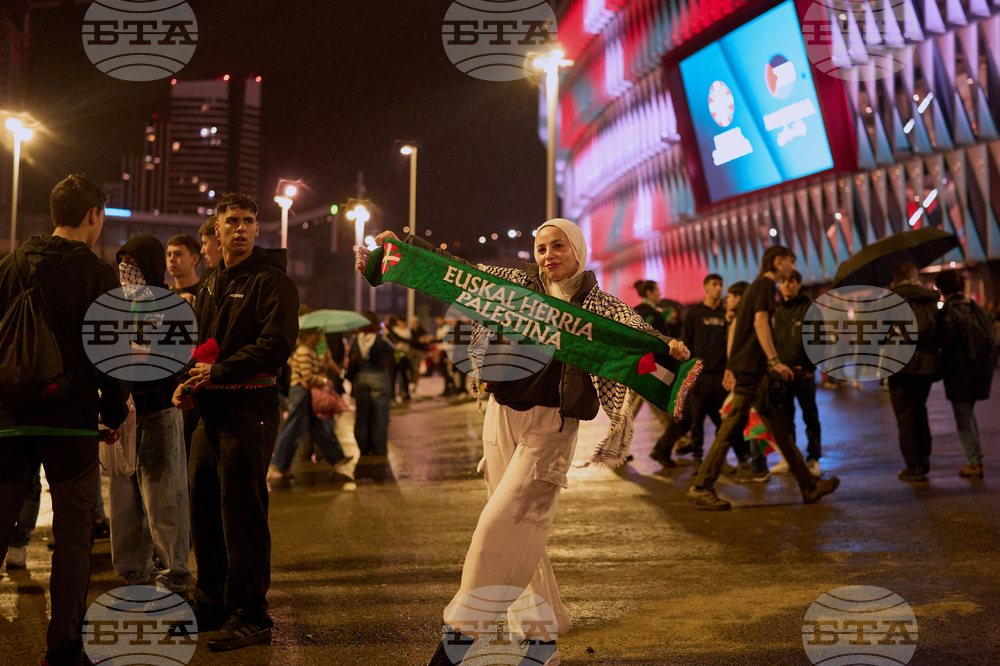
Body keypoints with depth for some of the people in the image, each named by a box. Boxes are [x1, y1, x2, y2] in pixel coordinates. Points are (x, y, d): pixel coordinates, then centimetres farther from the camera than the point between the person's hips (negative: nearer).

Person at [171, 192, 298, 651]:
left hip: (250, 409, -8)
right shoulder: (211, 285, 19)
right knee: (204, 509, 11)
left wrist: (219, 371, -19)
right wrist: (187, 382, 5)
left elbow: (277, 345, -18)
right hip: (211, 410, 8)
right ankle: (212, 605, 23)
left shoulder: (271, 281, -6)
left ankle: (250, 615, 2)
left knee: (242, 512, -6)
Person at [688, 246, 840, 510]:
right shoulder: (765, 284, -4)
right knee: (732, 426, -10)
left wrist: (730, 367, 21)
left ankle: (808, 486, 13)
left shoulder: (756, 286, 24)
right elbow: (760, 321, -17)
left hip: (748, 368, 10)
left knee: (778, 426, 9)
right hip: (751, 368, -10)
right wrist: (774, 360, -21)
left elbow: (734, 328, 23)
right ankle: (702, 486, -7)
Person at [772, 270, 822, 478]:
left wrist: (811, 366, -12)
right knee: (784, 416, 7)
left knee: (810, 416, 2)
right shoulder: (778, 311, 14)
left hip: (803, 371, -5)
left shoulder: (809, 308, -2)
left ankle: (813, 459, 7)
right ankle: (788, 458, 13)